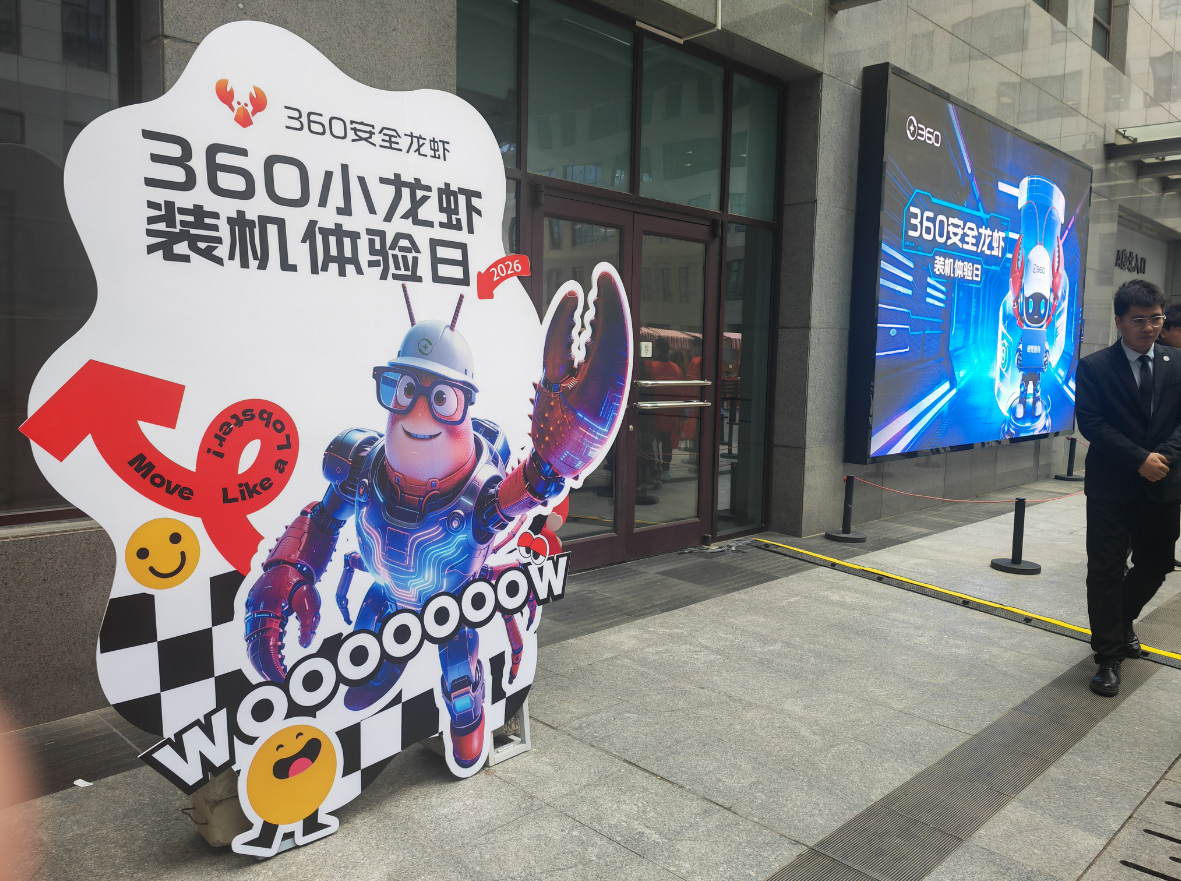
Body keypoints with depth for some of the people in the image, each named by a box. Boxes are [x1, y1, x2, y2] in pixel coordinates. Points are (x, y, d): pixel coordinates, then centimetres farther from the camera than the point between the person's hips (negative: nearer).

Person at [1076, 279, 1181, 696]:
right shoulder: (1095, 367, -5)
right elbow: (1091, 423, -12)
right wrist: (1140, 459, -18)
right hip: (1111, 489, -4)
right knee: (1106, 571, 1)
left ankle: (1122, 620, 42)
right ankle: (1108, 657, 12)